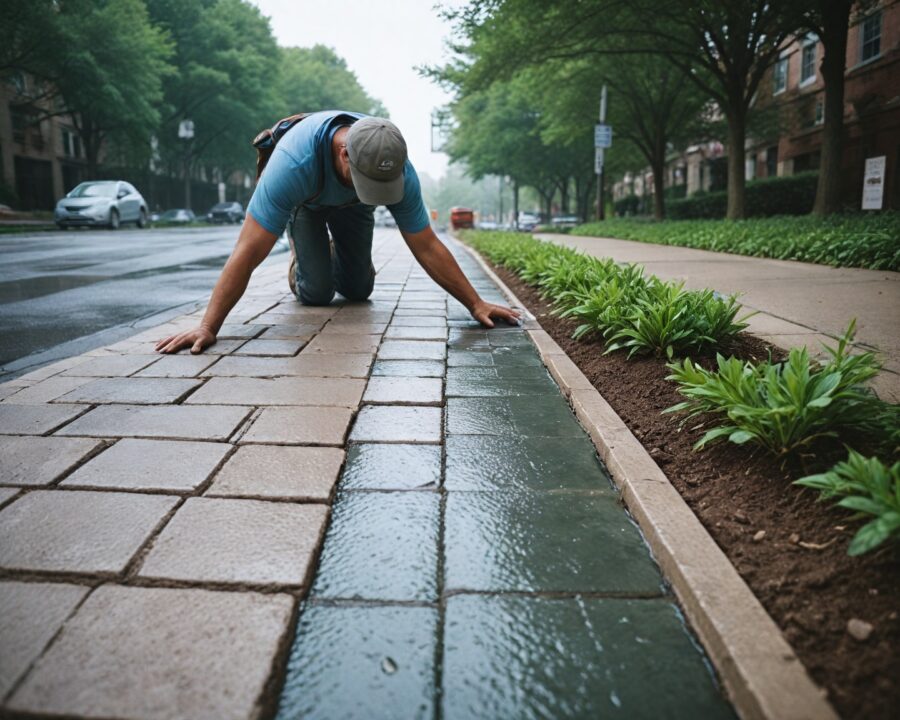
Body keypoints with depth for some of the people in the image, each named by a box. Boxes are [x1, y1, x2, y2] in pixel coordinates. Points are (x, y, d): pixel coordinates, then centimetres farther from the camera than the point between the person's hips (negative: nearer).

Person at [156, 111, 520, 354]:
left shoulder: (398, 169, -37)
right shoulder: (294, 163, -48)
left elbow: (427, 247, -28)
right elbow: (248, 251, -48)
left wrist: (476, 304, -30)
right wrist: (207, 327, -50)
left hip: (351, 204, 3)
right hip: (304, 202, -2)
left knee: (358, 289, 0)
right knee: (316, 293, -15)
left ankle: (337, 252, 34)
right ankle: (299, 258, 21)